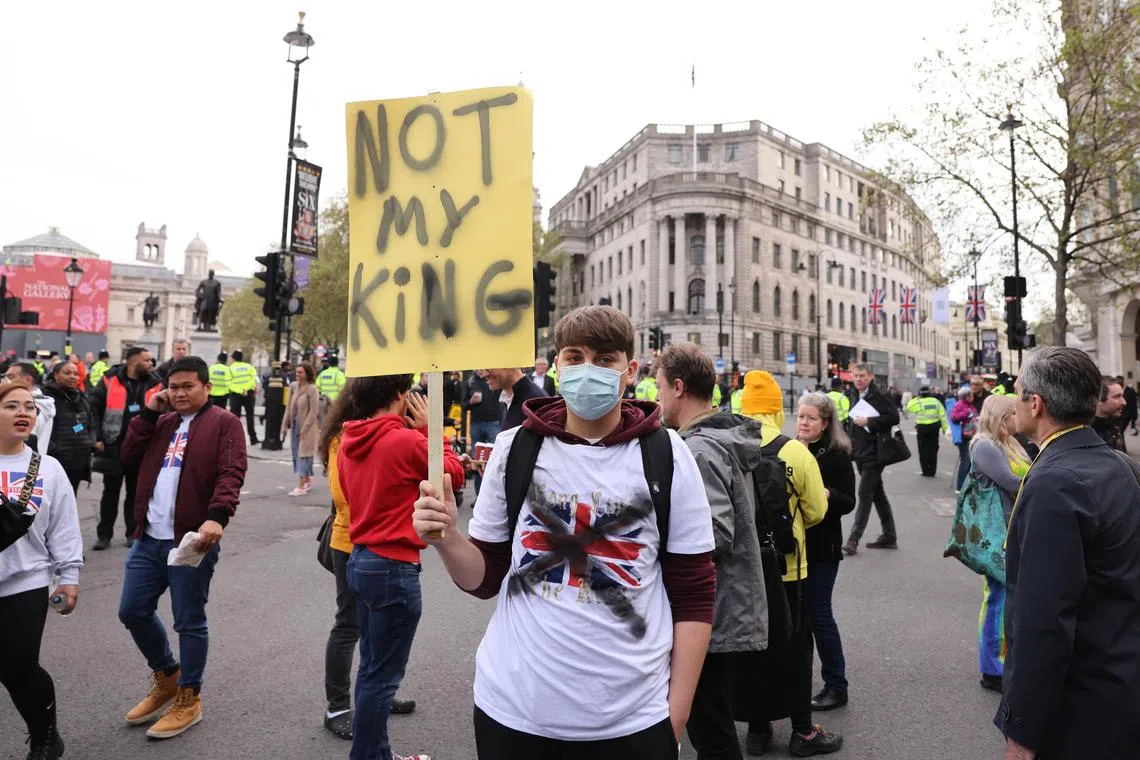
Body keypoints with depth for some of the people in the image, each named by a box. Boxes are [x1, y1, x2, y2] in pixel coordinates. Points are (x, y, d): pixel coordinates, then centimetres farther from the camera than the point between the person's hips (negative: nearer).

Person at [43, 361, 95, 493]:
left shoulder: (82, 397, 15)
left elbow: (90, 425, 23)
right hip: (56, 462, -7)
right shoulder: (47, 397, -9)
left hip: (79, 461, 7)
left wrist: (91, 444, 10)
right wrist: (52, 449, -19)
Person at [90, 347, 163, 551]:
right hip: (113, 447, -1)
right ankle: (104, 534, 19)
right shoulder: (110, 380, -3)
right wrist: (97, 438, -7)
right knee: (110, 492, 9)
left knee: (136, 493, 11)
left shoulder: (154, 384, 3)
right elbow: (94, 409, -1)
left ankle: (134, 533, 21)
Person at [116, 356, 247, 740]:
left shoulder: (224, 423, -5)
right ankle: (166, 677, 36)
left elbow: (230, 475, -16)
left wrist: (216, 517, -31)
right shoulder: (162, 421, 16)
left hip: (191, 538, -7)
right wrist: (149, 413, 1)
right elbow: (129, 455, 8)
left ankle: (188, 699, 21)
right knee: (132, 611, 14)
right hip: (148, 538, 7)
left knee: (189, 621, 4)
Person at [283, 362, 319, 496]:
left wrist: (304, 428, -16)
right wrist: (286, 424, 7)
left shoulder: (312, 389, -15)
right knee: (297, 454, 14)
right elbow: (289, 407, 9)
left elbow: (313, 412, -15)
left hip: (307, 427, -7)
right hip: (295, 425, 7)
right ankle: (308, 480, 30)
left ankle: (301, 486, -1)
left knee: (303, 455, -5)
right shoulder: (293, 386, 3)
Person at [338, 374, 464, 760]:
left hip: (361, 559, 9)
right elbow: (455, 474, -5)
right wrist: (429, 429, 0)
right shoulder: (408, 440, -19)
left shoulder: (348, 442, 4)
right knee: (382, 674, 5)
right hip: (394, 567, -9)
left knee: (371, 667, 19)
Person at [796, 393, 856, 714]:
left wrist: (827, 494, -30)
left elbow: (848, 503, -12)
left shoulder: (837, 455, -7)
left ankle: (836, 685, 15)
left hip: (821, 547, -4)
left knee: (818, 613, 0)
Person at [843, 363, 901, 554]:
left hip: (874, 453, -9)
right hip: (861, 453, 9)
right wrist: (852, 449, 15)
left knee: (864, 493, -8)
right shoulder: (856, 397, 13)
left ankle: (854, 538, -4)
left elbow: (894, 417, -21)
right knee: (877, 494, 14)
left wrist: (867, 421, -20)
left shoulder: (878, 396, -12)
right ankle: (889, 536, 24)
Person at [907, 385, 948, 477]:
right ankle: (932, 471, 15)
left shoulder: (918, 402, -10)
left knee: (923, 450, 6)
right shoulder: (936, 401, 1)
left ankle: (926, 471, 5)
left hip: (922, 428, -3)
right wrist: (944, 427, 7)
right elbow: (942, 415, 2)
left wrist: (916, 399, 7)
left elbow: (908, 407, 1)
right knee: (933, 449, 12)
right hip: (934, 427, 3)